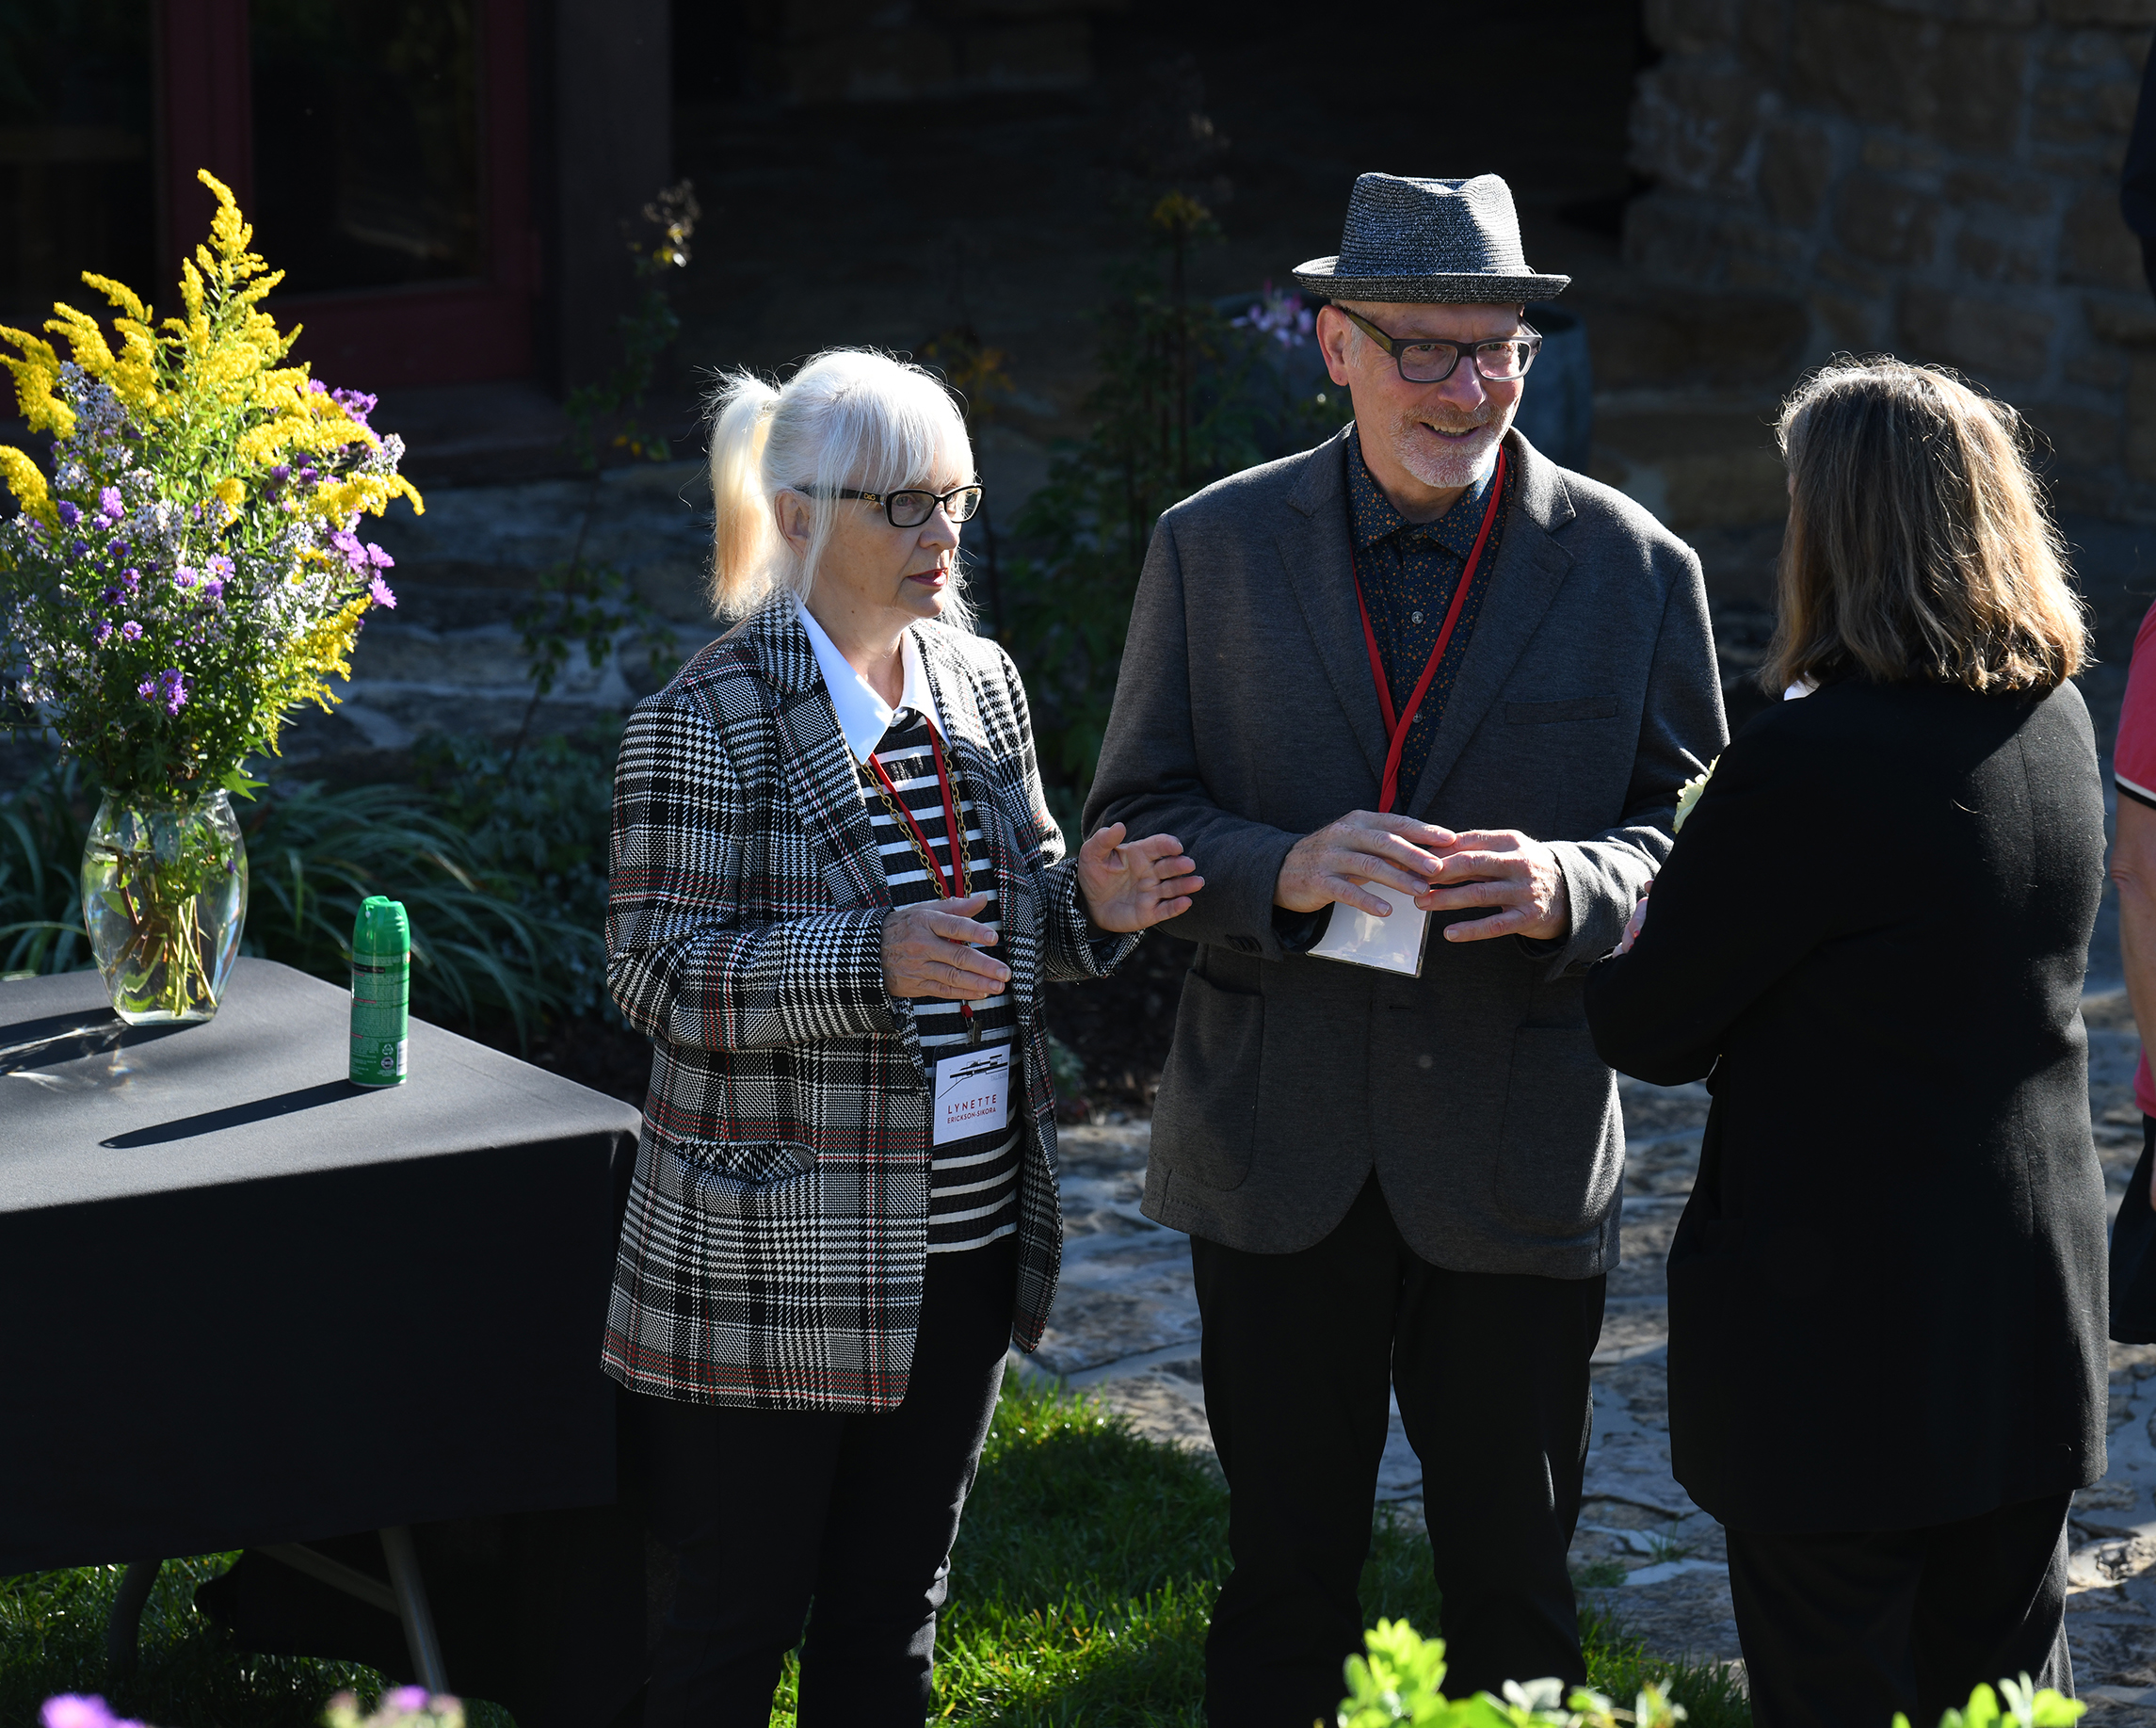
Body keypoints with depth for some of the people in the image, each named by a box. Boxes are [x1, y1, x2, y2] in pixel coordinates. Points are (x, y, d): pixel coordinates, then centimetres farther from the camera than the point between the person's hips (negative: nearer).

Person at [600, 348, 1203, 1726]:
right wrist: (871, 961, -32)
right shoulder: (705, 724, -14)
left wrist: (1088, 904, -5)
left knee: (895, 1609, 18)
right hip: (777, 1272, -7)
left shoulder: (981, 683, 8)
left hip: (966, 1241, 7)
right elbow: (661, 978, -18)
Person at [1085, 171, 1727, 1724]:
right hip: (1281, 1156, 1)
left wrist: (1575, 886, -21)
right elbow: (1134, 821, 2)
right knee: (1285, 1579, 12)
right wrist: (1281, 869, -19)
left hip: (1518, 1164, -1)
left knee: (1514, 1586, 10)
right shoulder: (1214, 548, 1)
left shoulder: (1635, 569, -1)